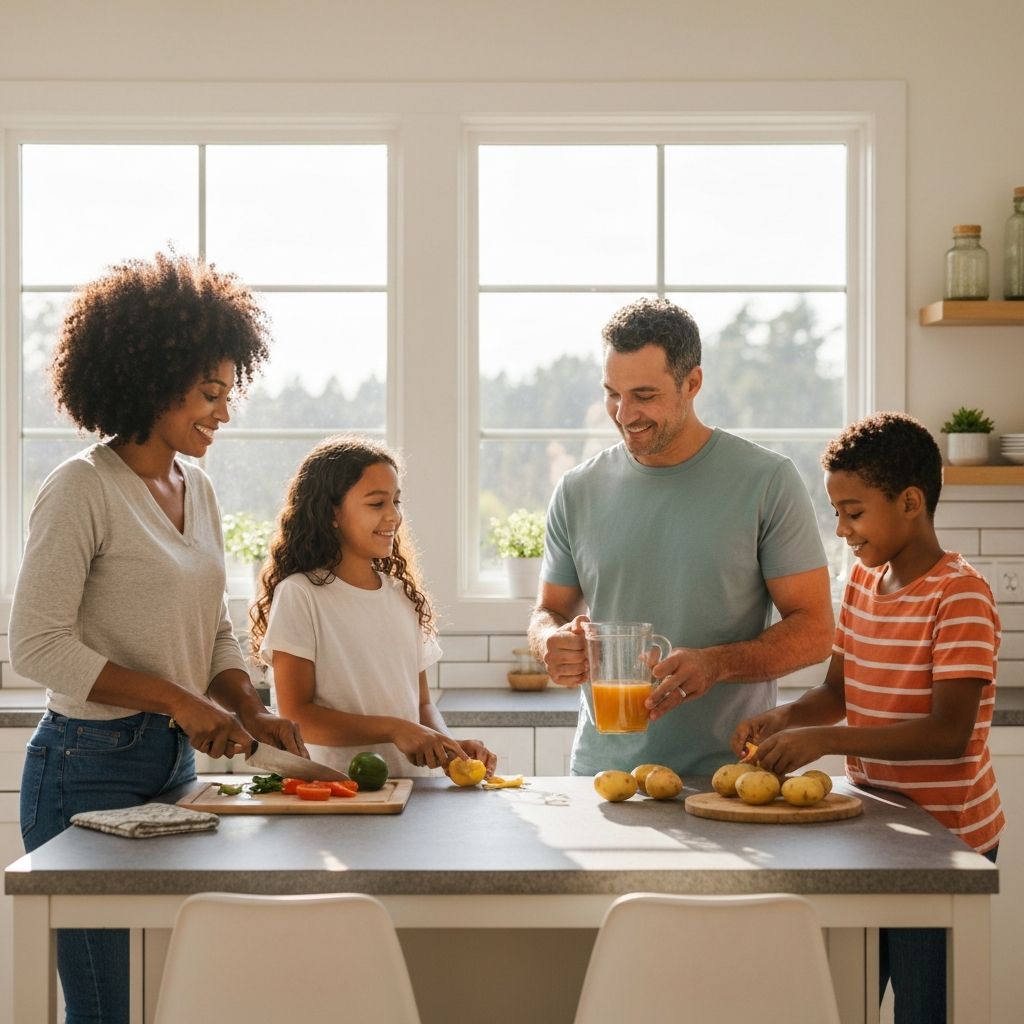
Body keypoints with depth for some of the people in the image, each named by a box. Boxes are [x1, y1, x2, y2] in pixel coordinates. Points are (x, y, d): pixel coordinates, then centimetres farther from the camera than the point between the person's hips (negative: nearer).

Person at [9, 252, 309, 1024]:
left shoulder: (197, 489, 10)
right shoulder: (83, 490, -12)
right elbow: (37, 645, -16)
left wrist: (250, 712, -1)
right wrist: (177, 699, -19)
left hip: (175, 761, 7)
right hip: (90, 768, -7)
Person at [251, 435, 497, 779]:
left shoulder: (404, 596, 15)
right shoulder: (299, 595, -4)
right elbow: (295, 716, -9)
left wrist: (446, 744, -3)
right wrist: (394, 729, -17)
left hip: (409, 787, 4)